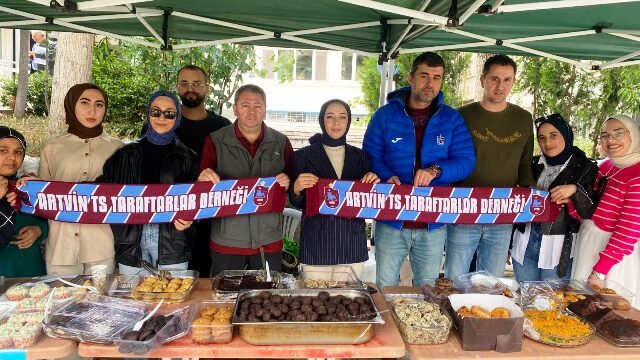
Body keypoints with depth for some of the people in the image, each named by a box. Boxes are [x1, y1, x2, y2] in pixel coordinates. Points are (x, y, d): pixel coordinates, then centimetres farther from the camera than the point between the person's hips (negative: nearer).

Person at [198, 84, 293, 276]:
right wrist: (204, 179, -22)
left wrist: (288, 183, -12)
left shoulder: (281, 142, 4)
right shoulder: (215, 141, -1)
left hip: (269, 241, 2)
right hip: (226, 241, -1)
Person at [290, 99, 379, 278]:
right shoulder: (303, 156, 1)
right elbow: (297, 203, 2)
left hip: (352, 244, 2)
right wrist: (296, 189, -18)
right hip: (316, 244, -2)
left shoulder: (361, 157, 8)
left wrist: (374, 185, -6)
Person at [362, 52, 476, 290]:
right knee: (385, 288, 10)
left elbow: (466, 161, -2)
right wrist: (387, 178, -22)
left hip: (433, 223, 2)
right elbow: (370, 156, -1)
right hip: (391, 220, -1)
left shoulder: (452, 119, 4)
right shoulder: (385, 115, 1)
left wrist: (436, 170, -21)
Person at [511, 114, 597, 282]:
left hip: (560, 249, -3)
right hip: (525, 244, 4)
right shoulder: (534, 164, 8)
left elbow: (591, 213, -6)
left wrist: (575, 190, -23)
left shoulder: (586, 168, -2)